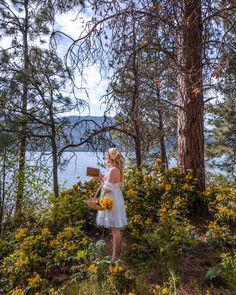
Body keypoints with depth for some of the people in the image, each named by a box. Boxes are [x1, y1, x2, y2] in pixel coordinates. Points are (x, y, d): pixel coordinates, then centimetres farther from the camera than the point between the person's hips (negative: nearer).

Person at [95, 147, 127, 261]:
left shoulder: (113, 170, -19)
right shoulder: (116, 169, 10)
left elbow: (107, 188, -21)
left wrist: (101, 180, -6)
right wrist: (102, 178, 11)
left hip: (112, 201, -10)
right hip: (114, 200, 10)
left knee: (115, 230, -1)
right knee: (115, 229, 17)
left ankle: (115, 256, 10)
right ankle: (115, 254, 29)